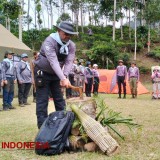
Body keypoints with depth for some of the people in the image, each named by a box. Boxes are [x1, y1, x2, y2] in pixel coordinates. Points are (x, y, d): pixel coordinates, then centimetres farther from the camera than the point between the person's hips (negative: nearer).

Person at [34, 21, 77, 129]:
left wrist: (64, 76, -37)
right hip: (42, 73, -6)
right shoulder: (49, 41, -27)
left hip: (56, 74, 6)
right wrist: (63, 78, -47)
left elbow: (69, 62, -19)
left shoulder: (71, 45, -8)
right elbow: (53, 61, -38)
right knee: (42, 100, -5)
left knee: (59, 99, 9)